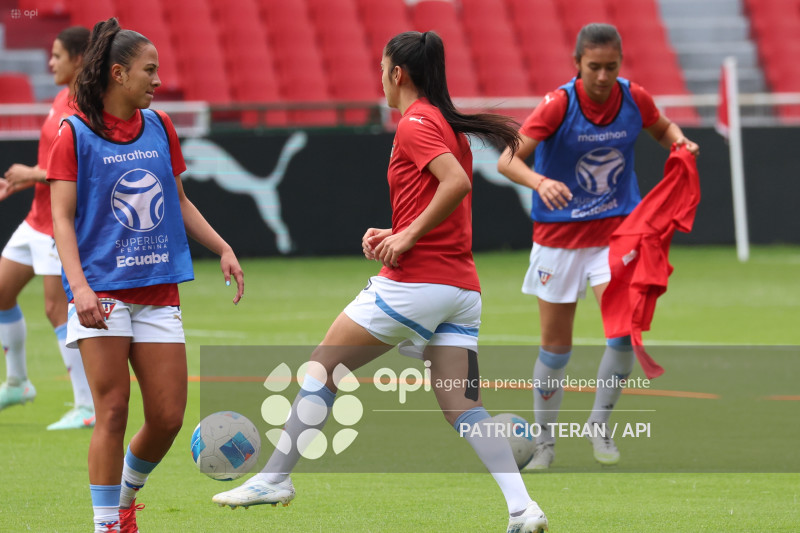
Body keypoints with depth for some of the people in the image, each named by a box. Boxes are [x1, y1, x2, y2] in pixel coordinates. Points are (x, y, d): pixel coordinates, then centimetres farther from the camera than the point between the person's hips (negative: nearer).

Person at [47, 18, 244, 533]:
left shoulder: (159, 127, 12)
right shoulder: (76, 134, -3)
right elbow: (62, 218, -7)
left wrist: (222, 248, 12)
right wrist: (78, 285, -20)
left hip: (158, 291, 5)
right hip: (102, 291, -5)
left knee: (168, 417, 1)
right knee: (113, 411, -9)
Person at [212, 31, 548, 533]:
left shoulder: (415, 124, -8)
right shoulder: (449, 125, 19)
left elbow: (457, 183, -24)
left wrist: (408, 235, -18)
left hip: (415, 282, -8)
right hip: (462, 287, 8)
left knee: (324, 365, 6)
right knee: (463, 408, 1)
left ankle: (275, 477, 11)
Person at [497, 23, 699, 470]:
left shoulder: (635, 98, -8)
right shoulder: (558, 105, -18)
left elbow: (663, 128, 15)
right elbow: (508, 159, -25)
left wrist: (680, 143, -8)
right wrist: (540, 182, -45)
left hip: (615, 230, 2)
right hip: (558, 232, -2)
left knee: (625, 329, -16)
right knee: (556, 345, 5)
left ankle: (600, 426, 4)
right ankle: (545, 441, 23)